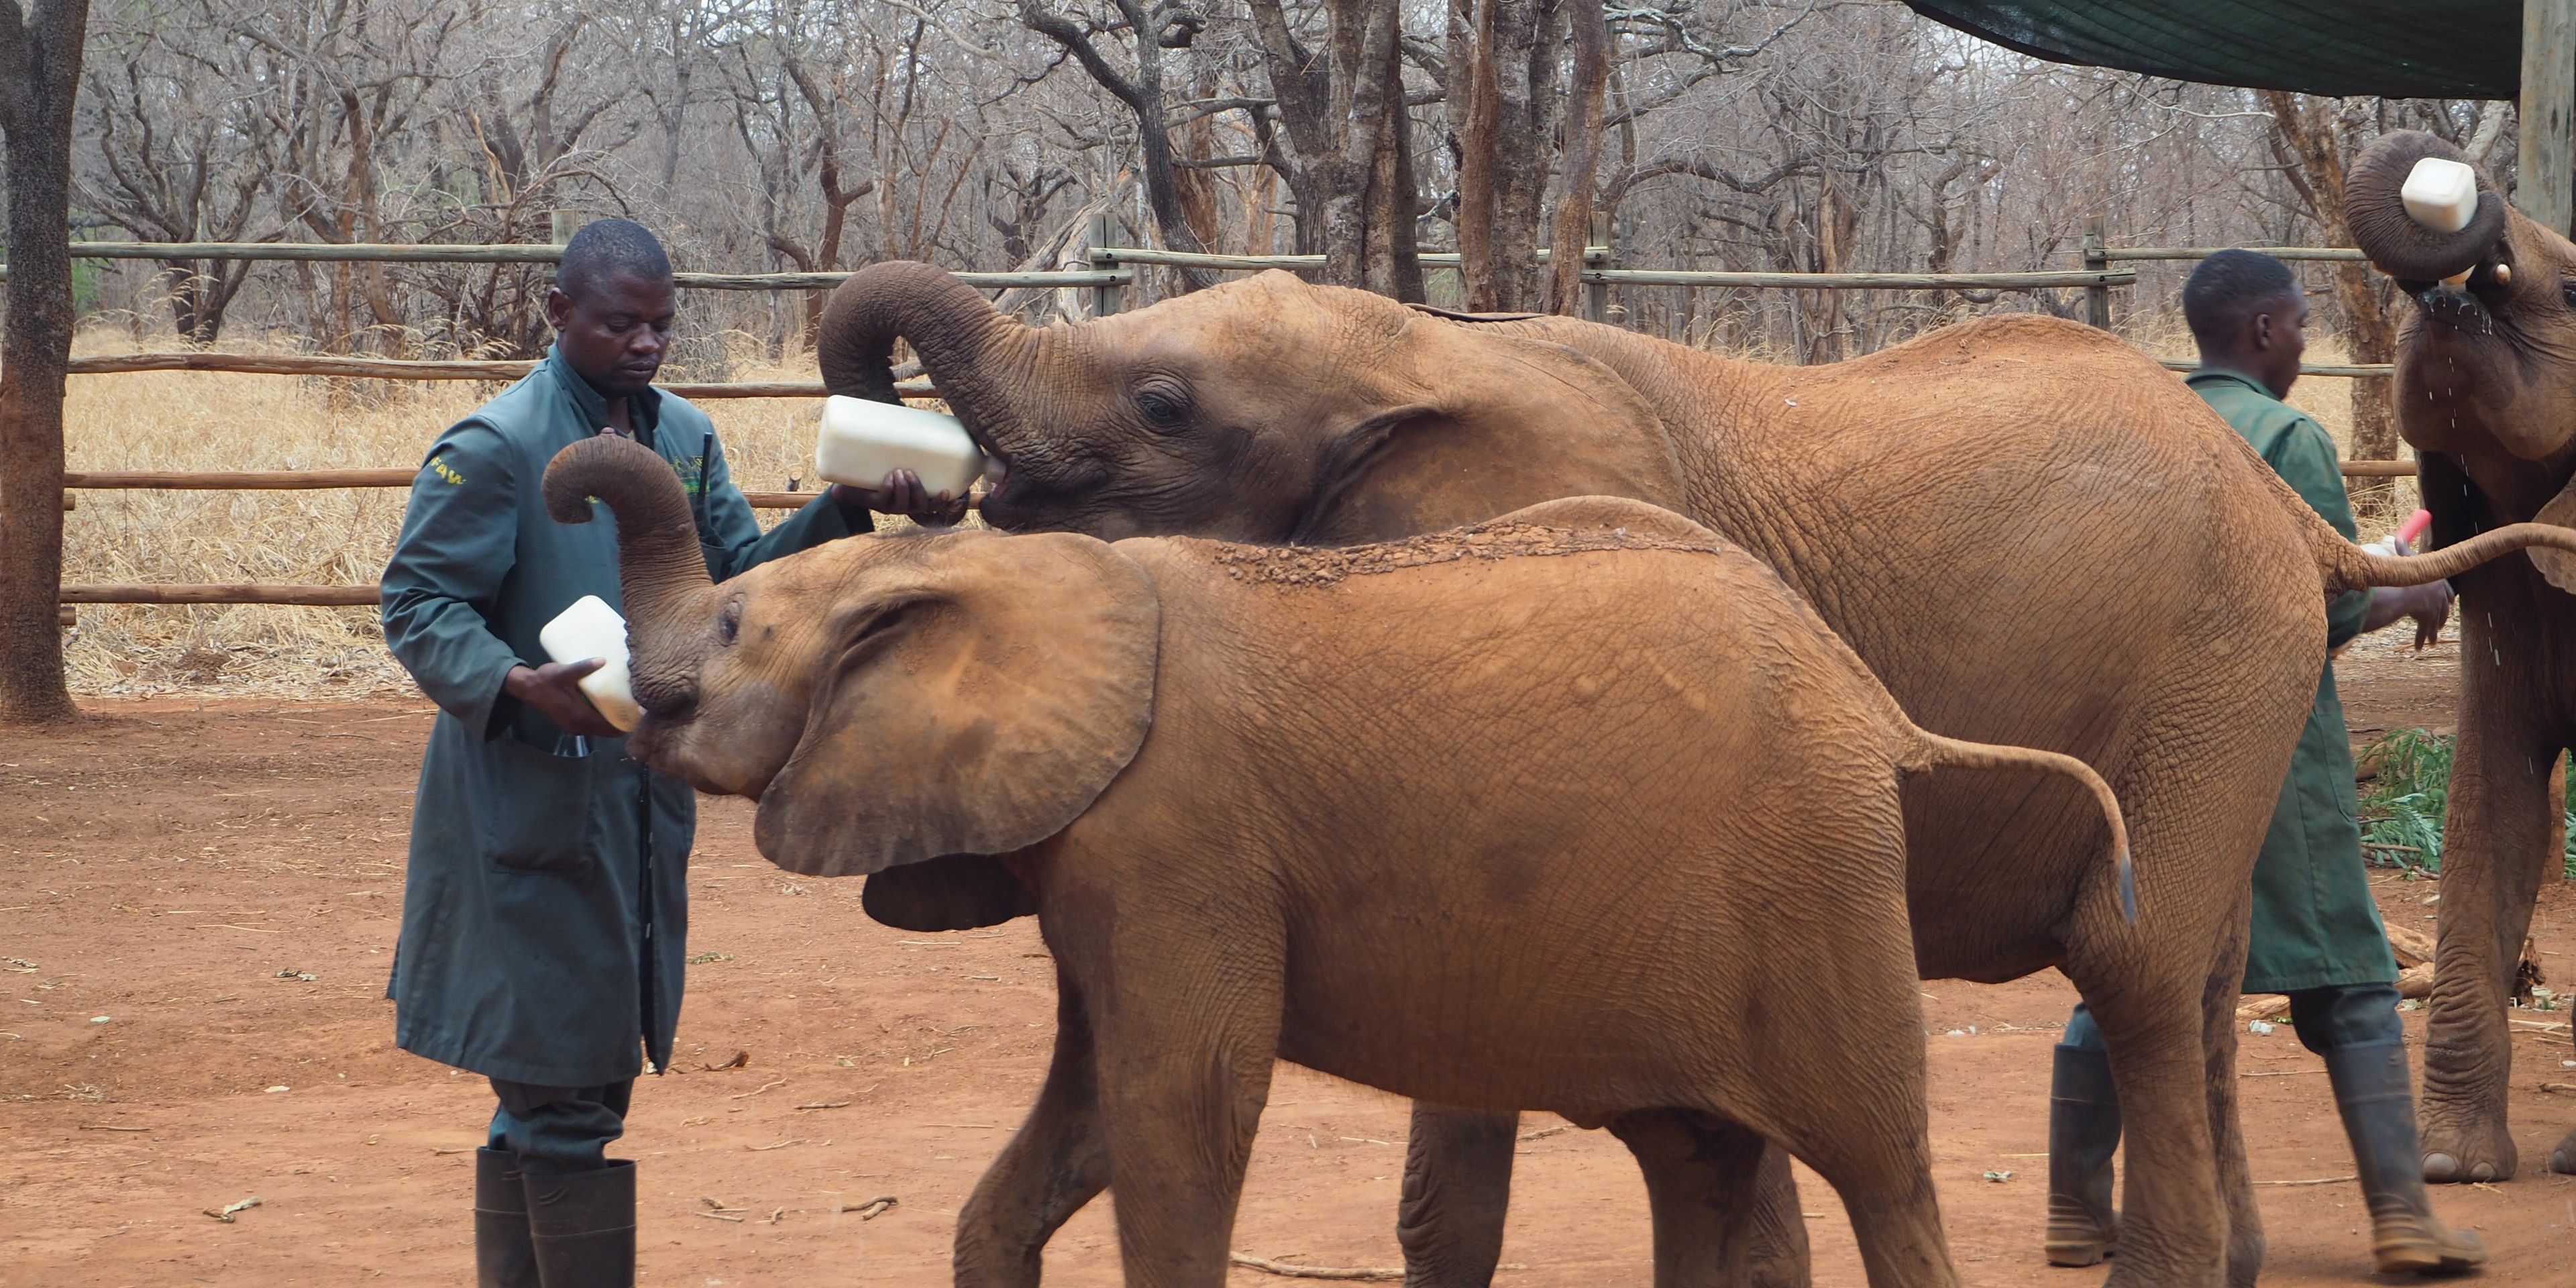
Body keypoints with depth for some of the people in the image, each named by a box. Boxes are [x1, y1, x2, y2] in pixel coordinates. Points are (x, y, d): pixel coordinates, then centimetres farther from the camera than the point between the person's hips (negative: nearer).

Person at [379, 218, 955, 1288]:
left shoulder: (683, 437, 12)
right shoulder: (493, 447, -11)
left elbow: (742, 581, 11)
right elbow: (419, 604, -12)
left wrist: (844, 512, -5)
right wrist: (514, 685, -29)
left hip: (642, 800, 8)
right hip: (531, 803, -8)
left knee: (582, 1080, 13)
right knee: (562, 1090, -5)